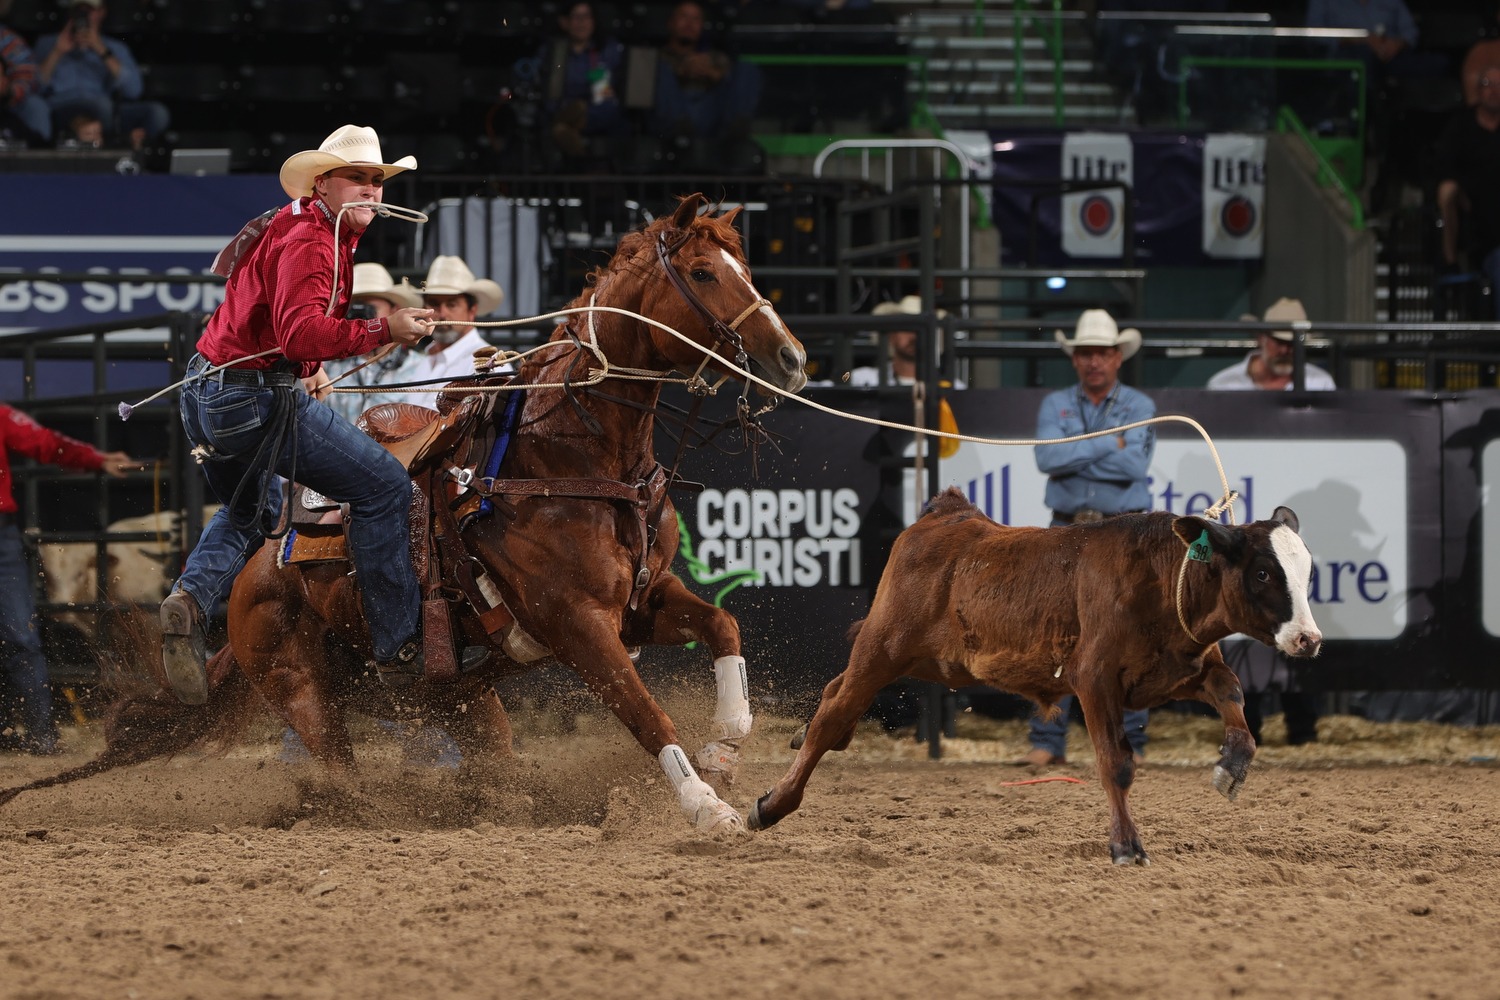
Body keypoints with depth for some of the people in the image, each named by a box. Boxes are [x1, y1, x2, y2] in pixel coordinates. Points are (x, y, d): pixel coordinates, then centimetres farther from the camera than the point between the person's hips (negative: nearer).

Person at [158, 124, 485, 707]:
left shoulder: (289, 227, 17)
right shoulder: (310, 242, -16)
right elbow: (301, 331, -32)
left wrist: (305, 370, 39)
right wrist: (383, 331, -37)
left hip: (206, 398, 11)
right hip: (257, 402, -11)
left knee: (250, 513, 32)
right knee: (384, 487, -4)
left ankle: (192, 596, 3)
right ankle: (400, 651, -1)